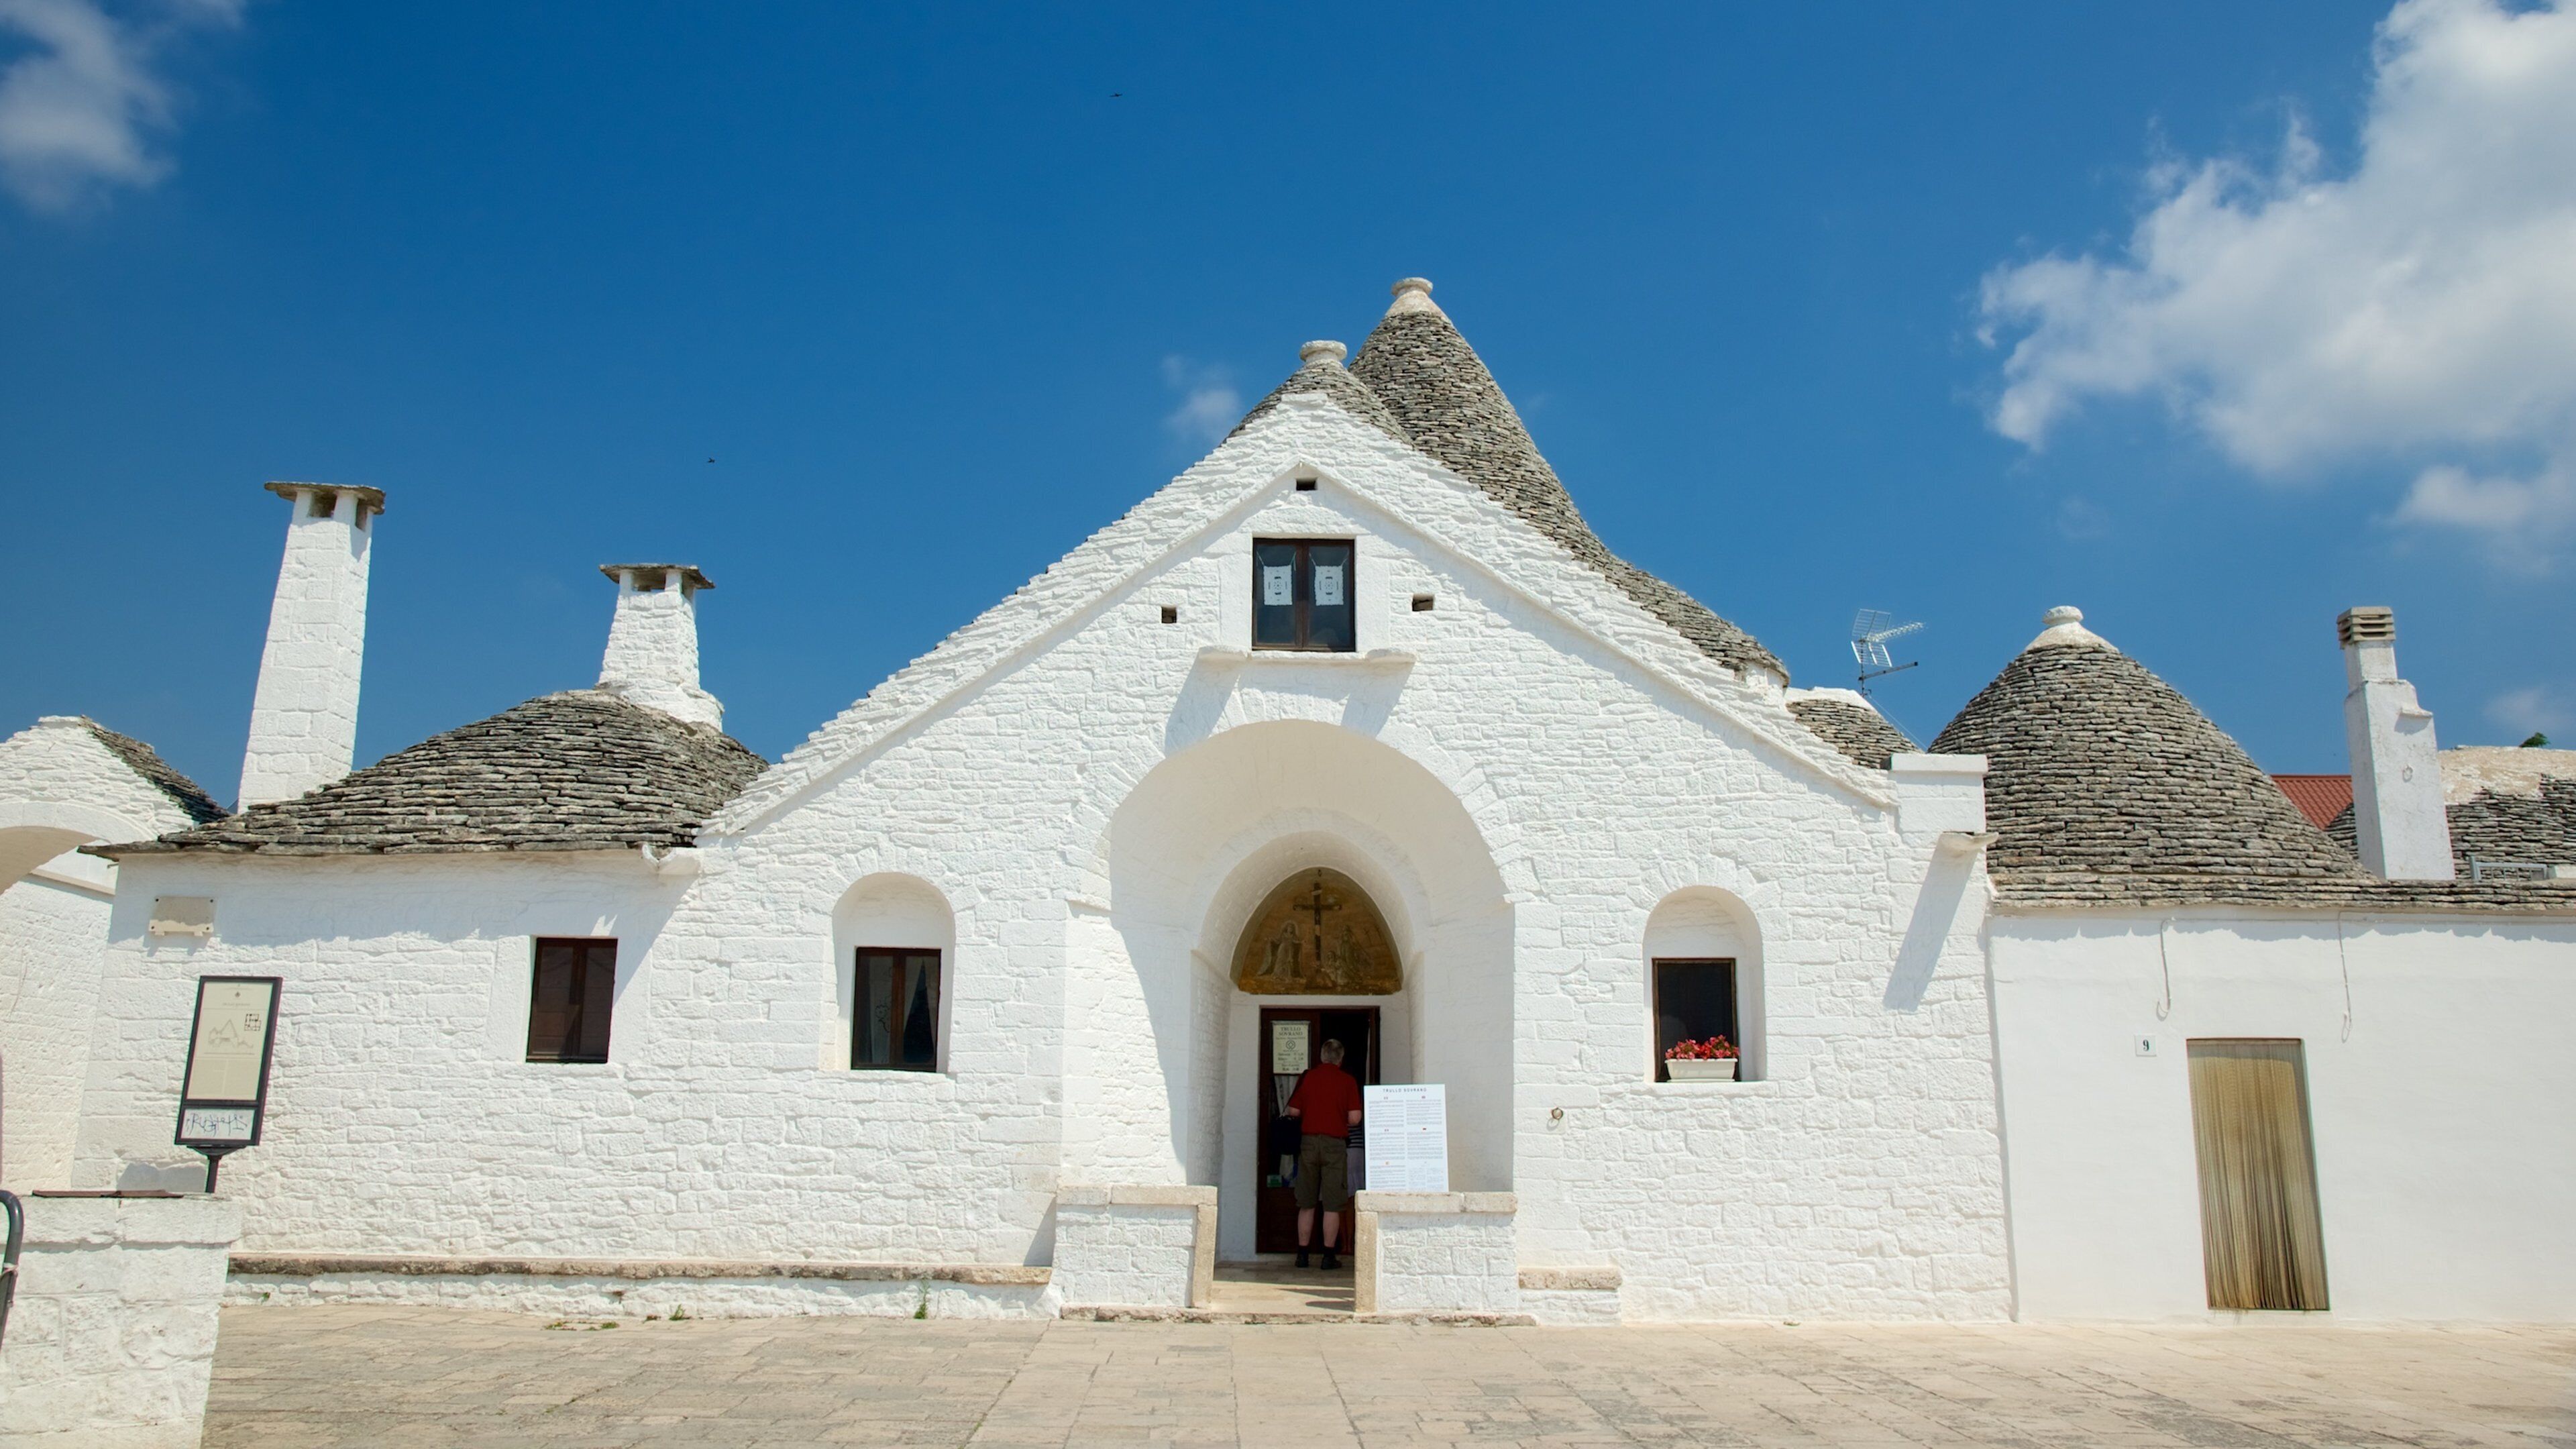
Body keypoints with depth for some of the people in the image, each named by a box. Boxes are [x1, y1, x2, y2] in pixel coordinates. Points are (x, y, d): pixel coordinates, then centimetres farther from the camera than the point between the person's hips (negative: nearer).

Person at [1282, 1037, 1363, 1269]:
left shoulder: (1306, 1077, 3)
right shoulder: (1347, 1081, -3)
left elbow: (1293, 1111, 5)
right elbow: (1355, 1118, -8)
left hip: (1308, 1141, 2)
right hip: (1335, 1143, -2)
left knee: (1306, 1204, 9)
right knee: (1332, 1205, 2)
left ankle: (1302, 1254, 11)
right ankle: (1329, 1256, 2)